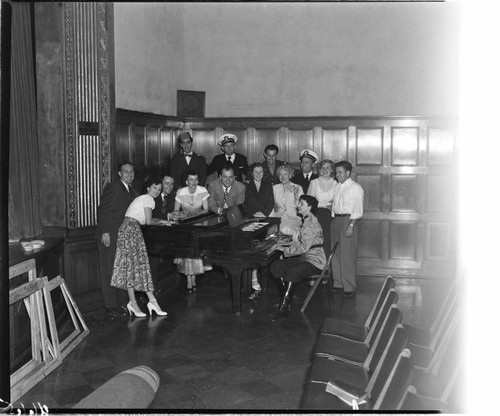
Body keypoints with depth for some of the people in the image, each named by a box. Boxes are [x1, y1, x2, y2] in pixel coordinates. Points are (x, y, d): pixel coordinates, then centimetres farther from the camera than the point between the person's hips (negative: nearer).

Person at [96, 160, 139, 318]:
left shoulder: (133, 193, 15)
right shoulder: (113, 187, -8)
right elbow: (103, 210, -14)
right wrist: (105, 232, -20)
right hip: (109, 235, -7)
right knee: (109, 271, -2)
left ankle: (120, 301, 17)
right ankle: (111, 306, 4)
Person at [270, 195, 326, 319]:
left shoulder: (312, 224, -17)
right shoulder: (305, 220, 14)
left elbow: (303, 247, -23)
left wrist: (285, 250, -16)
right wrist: (287, 244, 10)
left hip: (315, 261, -10)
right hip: (304, 258, 10)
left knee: (292, 273, -34)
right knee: (276, 266, -4)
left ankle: (284, 307, -22)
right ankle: (285, 299, 2)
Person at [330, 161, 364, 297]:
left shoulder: (355, 188, -8)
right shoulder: (336, 186, 14)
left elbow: (357, 210, -13)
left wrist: (351, 226, -20)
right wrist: (333, 221, 11)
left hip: (348, 220, -8)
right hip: (336, 219, 8)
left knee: (347, 255, -6)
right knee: (335, 254, 11)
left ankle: (349, 287, 0)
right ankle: (338, 284, 20)